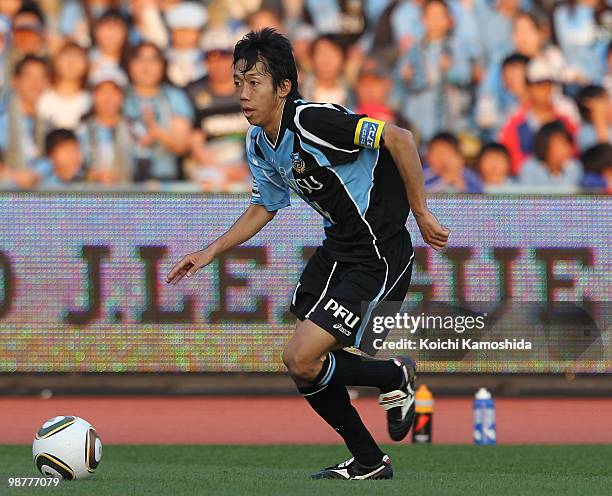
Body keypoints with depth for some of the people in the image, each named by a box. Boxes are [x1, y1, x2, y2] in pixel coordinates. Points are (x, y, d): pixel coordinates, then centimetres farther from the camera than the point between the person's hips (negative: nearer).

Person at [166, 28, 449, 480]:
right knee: (305, 364, 8)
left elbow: (399, 139, -25)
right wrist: (211, 252, 14)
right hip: (338, 247, 9)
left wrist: (421, 213, -21)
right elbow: (264, 207, 21)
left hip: (379, 256, -9)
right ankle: (368, 462, 25)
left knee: (302, 359, -16)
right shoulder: (259, 143, 4)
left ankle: (395, 379, 10)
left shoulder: (313, 121, -24)